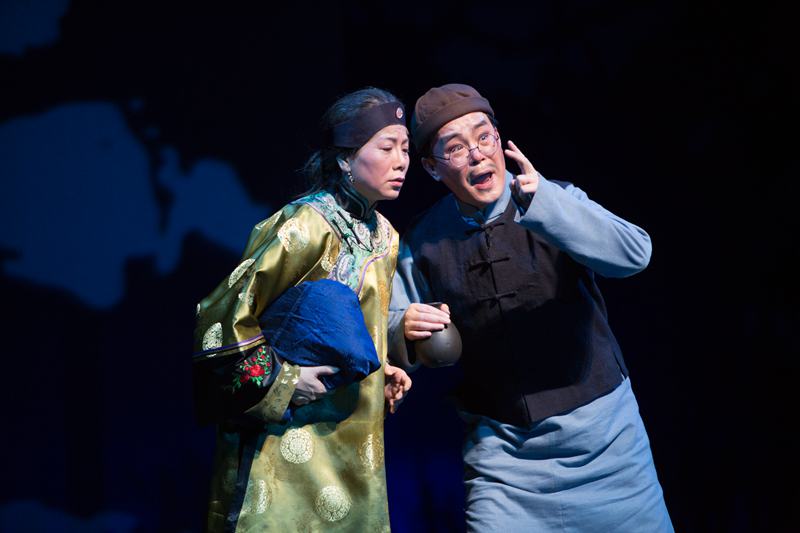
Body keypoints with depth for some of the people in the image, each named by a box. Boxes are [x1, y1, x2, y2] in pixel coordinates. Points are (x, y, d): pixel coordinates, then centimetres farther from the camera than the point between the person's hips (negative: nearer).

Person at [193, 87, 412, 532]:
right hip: (294, 437, -8)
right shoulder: (309, 227, -18)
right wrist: (279, 382, -16)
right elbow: (222, 318, -17)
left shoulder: (384, 235, 8)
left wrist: (379, 370, 7)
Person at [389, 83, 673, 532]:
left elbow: (633, 254, -22)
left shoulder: (554, 201, -5)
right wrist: (403, 328, -21)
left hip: (601, 431, 0)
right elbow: (392, 324, 3)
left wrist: (541, 201, -34)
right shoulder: (423, 242, 0)